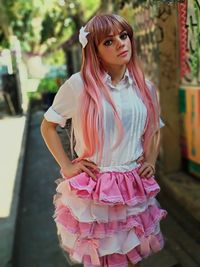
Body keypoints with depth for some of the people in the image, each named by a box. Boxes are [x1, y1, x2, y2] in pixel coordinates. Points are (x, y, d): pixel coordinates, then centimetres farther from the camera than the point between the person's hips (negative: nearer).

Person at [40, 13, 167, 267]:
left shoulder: (145, 86, 1)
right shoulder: (78, 84, -11)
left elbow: (155, 128, 18)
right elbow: (47, 126, 0)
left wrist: (151, 160, 6)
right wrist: (66, 165, -5)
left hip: (135, 187, 4)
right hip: (92, 188, -3)